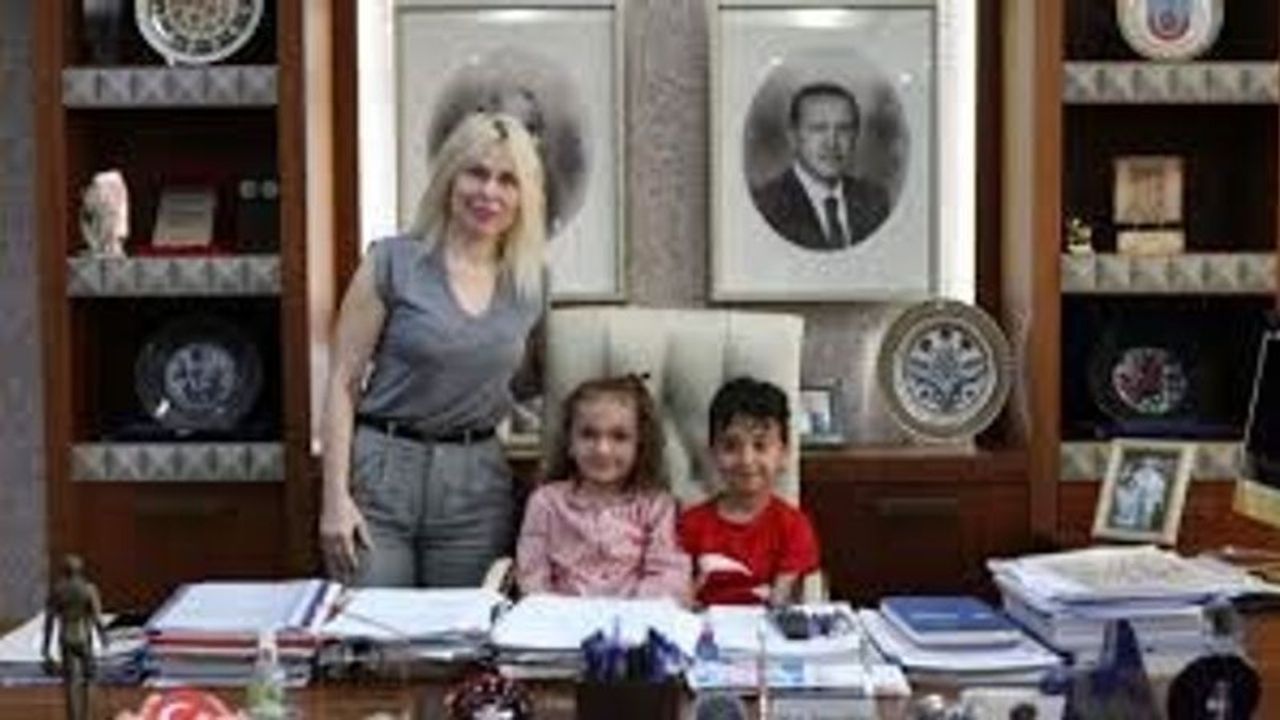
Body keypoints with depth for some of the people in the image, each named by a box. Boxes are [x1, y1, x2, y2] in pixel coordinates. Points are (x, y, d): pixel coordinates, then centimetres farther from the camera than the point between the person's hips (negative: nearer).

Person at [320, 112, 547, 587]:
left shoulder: (530, 283, 6)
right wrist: (335, 496, -10)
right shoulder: (393, 263, -5)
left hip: (476, 481, 3)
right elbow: (343, 380, -4)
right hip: (381, 474, -3)